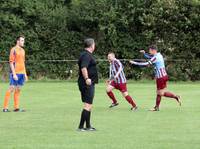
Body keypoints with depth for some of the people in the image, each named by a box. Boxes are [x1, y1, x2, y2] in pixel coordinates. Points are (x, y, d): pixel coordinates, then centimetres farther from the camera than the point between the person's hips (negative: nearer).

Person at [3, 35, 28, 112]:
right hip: (15, 73, -7)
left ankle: (16, 107, 11)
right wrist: (14, 74, -18)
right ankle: (5, 107, -5)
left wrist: (25, 74, 17)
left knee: (18, 90, 8)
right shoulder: (13, 50, -8)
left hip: (21, 73, 7)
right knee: (11, 89, -8)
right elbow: (11, 62, -12)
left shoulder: (22, 50, 15)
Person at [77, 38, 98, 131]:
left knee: (88, 105, 17)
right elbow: (83, 68, -31)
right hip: (88, 84, -11)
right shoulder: (87, 55, -16)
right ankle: (81, 127, -11)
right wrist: (87, 78, -42)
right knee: (88, 105, -11)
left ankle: (88, 126, 24)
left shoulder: (85, 54, 16)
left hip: (88, 83, 11)